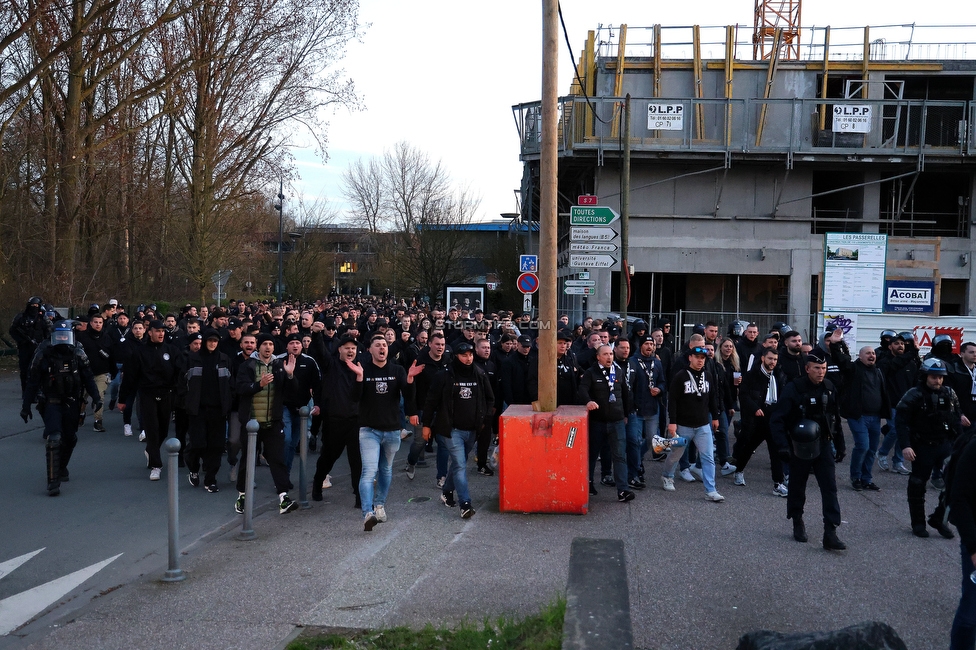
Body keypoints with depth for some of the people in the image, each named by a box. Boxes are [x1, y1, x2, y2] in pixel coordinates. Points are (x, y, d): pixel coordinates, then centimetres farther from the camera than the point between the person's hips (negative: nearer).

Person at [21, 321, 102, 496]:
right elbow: (32, 382, -4)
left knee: (70, 438, 13)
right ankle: (53, 481, -13)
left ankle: (61, 467, 39)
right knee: (54, 439, -15)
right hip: (52, 403, -3)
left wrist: (95, 397, -8)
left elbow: (88, 377, 3)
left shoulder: (78, 354, -2)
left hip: (72, 403, 3)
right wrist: (26, 406, -3)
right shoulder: (43, 355, -9)